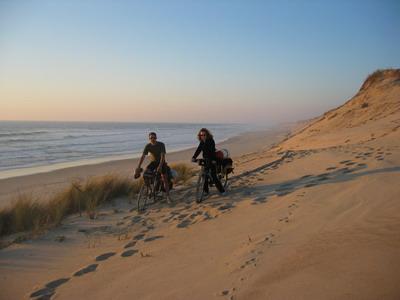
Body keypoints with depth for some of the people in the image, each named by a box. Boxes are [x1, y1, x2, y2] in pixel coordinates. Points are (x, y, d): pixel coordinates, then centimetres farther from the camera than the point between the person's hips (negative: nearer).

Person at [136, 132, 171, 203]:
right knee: (146, 170, -25)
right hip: (153, 162, 3)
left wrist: (160, 166, -41)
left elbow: (163, 156, -27)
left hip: (161, 162, -3)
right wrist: (138, 167, -29)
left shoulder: (161, 144, -19)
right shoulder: (148, 146, -12)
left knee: (164, 179, -11)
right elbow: (143, 156, -18)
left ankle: (168, 196, -5)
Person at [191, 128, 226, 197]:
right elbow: (198, 150, -2)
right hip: (205, 160, 6)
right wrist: (194, 157, -17)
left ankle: (222, 190, 3)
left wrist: (213, 160, -38)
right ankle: (205, 190, 20)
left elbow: (212, 151, -26)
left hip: (212, 160, -6)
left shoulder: (211, 141, -14)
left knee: (213, 176, -8)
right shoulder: (202, 142, 6)